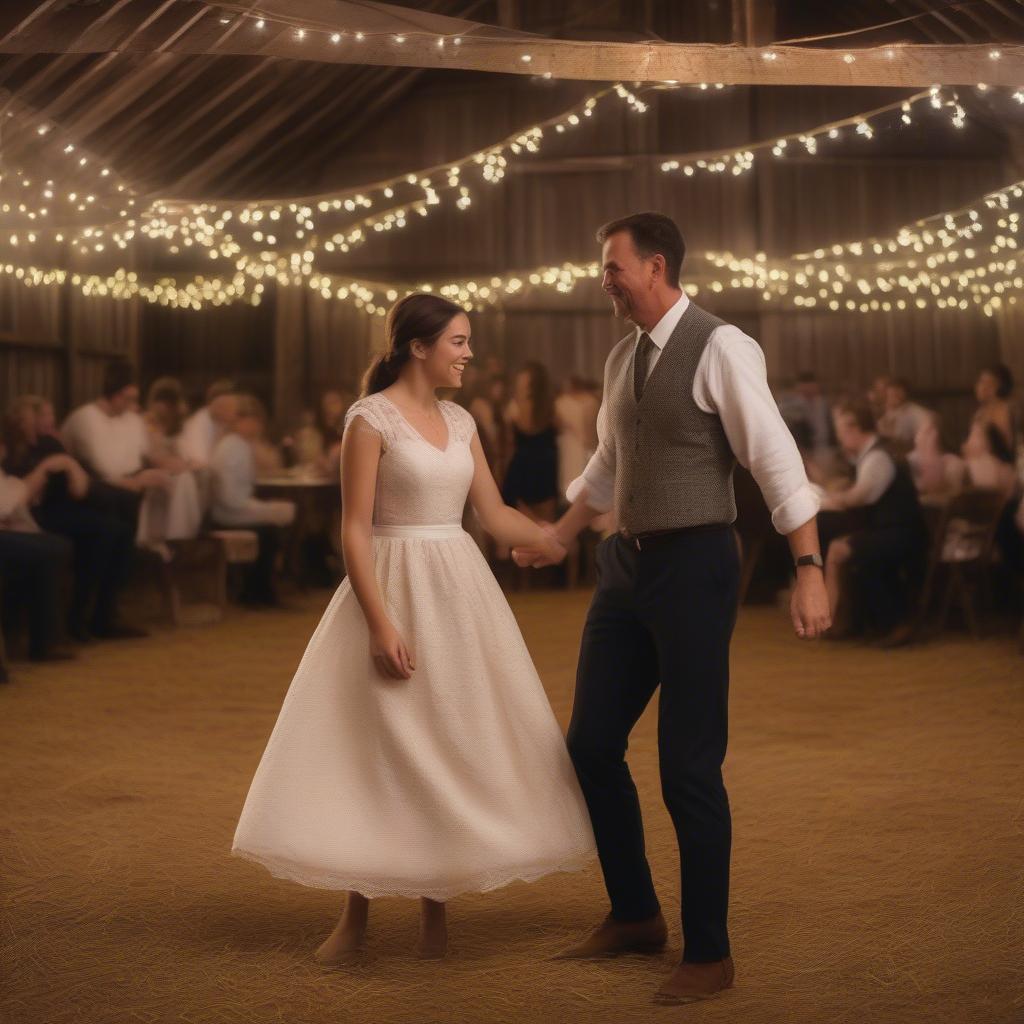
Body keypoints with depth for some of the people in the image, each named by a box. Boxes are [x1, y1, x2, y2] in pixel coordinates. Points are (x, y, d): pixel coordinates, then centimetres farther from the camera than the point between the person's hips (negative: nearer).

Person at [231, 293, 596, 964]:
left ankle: (436, 902, 17)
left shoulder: (461, 422, 10)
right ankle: (357, 913, 10)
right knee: (374, 746, -1)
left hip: (461, 588, 6)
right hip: (396, 587, -6)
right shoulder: (371, 419, -8)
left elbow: (496, 515, 15)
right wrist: (381, 623, -19)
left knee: (455, 742, 7)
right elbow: (354, 530, -12)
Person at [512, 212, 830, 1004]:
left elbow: (776, 460, -17)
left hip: (695, 565, -8)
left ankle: (709, 955, 13)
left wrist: (810, 568, -24)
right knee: (592, 745, 11)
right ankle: (635, 917, 30)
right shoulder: (623, 358, 12)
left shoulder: (721, 348, -12)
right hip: (627, 563, 8)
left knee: (689, 766, -3)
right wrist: (554, 539, 34)